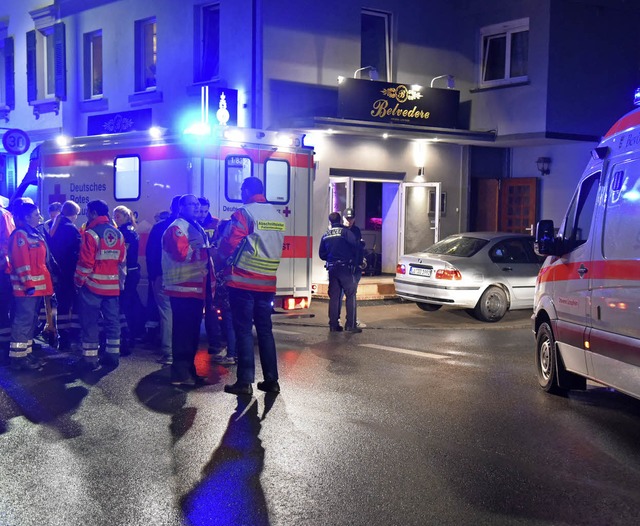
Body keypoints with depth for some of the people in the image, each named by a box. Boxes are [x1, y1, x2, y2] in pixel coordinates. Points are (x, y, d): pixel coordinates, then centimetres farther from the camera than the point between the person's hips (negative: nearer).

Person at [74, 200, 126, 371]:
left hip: (93, 285, -6)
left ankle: (90, 358, 3)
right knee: (112, 320, 11)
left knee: (90, 322, 1)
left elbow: (85, 262, -14)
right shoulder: (118, 234, 9)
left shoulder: (91, 233, -11)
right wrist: (121, 281, 18)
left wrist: (78, 282, -3)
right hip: (113, 286, 6)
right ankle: (113, 355, 15)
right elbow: (122, 261, 12)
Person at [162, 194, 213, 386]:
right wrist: (204, 251, -17)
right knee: (183, 330, -8)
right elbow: (182, 253, -22)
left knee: (192, 329, 15)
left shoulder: (196, 227, 22)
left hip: (196, 287, 10)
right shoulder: (177, 228, -10)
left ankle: (188, 369, 25)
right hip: (184, 287, -10)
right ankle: (181, 374, -4)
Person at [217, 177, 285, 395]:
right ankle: (271, 379, 13)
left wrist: (221, 262, 8)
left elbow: (229, 244, -11)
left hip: (243, 281, -6)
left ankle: (245, 381, 0)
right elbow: (277, 248, 13)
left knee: (243, 330, -1)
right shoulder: (278, 216, 11)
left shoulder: (244, 213, -10)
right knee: (265, 330, 12)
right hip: (267, 283, 6)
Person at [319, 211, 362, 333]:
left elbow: (322, 254, 11)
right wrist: (355, 262, 3)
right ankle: (350, 325, -6)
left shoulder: (326, 235, 9)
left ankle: (334, 325, 9)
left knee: (334, 296, 9)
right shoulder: (345, 232, -8)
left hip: (332, 268, 5)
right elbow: (356, 246, -14)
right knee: (351, 295, 0)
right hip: (345, 267, -5)